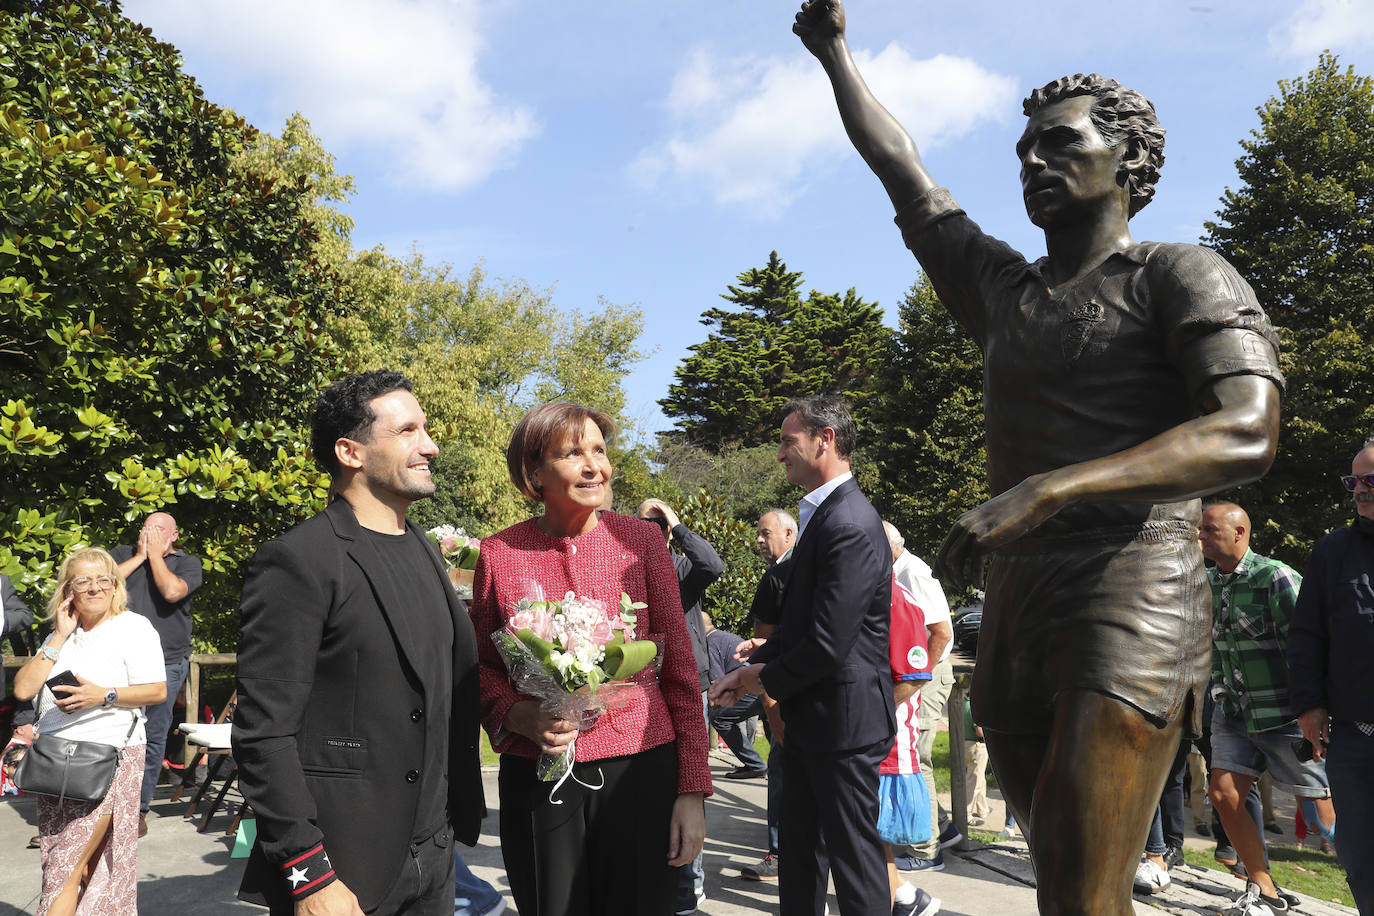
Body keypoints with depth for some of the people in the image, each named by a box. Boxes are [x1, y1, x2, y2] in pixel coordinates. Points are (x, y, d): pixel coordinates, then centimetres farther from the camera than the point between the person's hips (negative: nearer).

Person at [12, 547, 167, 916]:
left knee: (78, 855, -14)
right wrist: (59, 638, 0)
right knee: (57, 853, 5)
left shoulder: (133, 627, -1)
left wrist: (105, 695, -21)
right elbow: (23, 689, 4)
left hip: (111, 753, -6)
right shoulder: (60, 633, 17)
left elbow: (157, 691, -9)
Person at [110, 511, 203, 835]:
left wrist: (155, 555, -3)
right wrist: (140, 556, -2)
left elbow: (172, 591, -14)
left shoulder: (188, 563, 6)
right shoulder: (122, 554, 15)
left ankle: (138, 808, 14)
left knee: (153, 737, 2)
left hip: (166, 664, -2)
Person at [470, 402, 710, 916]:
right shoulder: (498, 553, 0)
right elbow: (483, 666, 10)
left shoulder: (641, 539, -1)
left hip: (639, 768, 0)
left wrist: (693, 790, -3)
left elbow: (680, 666, 1)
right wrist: (517, 715, -11)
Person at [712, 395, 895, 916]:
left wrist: (768, 679, -9)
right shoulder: (824, 514, 10)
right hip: (808, 718, 10)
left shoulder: (849, 526, -23)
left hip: (843, 721, -10)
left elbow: (828, 645, -26)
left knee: (853, 855, 5)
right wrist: (757, 665, 3)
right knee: (799, 850, 20)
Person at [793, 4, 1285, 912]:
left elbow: (1247, 433, -15)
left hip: (1130, 605, -6)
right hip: (1017, 613, 7)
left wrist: (1043, 490, -25)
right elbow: (904, 174, 28)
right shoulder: (1007, 290, 20)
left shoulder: (1179, 274, 1)